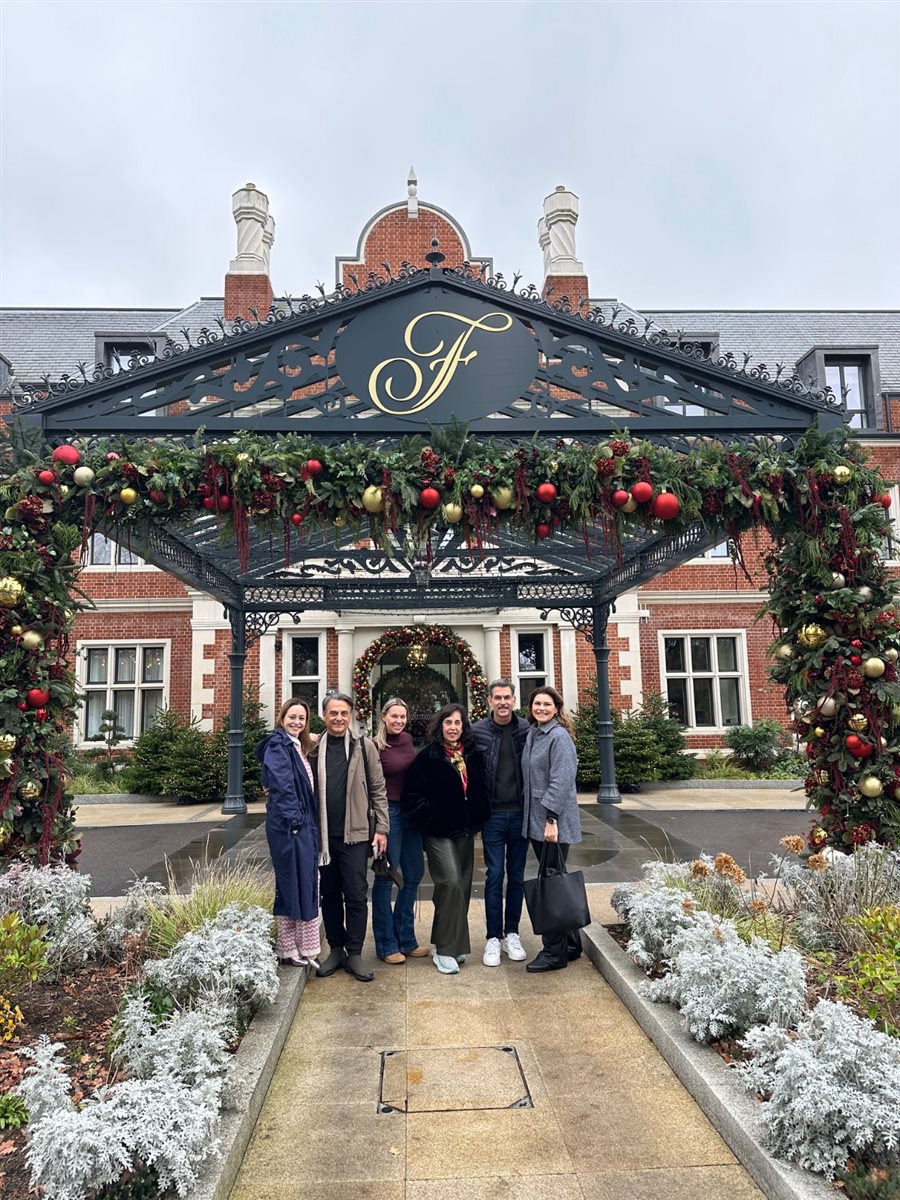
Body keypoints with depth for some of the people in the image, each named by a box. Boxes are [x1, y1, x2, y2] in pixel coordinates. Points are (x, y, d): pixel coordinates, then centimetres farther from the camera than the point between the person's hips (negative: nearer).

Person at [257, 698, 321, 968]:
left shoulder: (299, 747, 16)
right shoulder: (278, 745, -10)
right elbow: (282, 784, -20)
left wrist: (310, 822, 11)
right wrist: (293, 818, -21)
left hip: (304, 824, 9)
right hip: (288, 824, -9)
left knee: (306, 884, 12)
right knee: (291, 884, -1)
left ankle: (304, 948, 21)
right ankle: (288, 950, 10)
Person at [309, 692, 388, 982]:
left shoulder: (363, 747, 0)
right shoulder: (313, 750, 4)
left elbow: (378, 789, 1)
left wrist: (381, 828, -2)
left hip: (354, 834, -2)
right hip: (323, 835, 2)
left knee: (356, 896, 1)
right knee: (329, 895, 12)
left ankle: (354, 953, 14)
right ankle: (336, 949, 26)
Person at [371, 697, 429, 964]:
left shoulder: (407, 739, 7)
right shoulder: (376, 746, -12)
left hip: (411, 812, 7)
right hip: (388, 813, -7)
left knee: (414, 874, 12)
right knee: (386, 877, 3)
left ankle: (406, 939, 26)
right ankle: (387, 944, 17)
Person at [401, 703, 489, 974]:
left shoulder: (473, 755, 7)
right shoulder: (428, 756, -8)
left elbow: (480, 789, 18)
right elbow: (411, 794, -8)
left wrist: (478, 820, 9)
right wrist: (430, 819, -10)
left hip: (465, 831, 5)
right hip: (439, 833, -5)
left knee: (463, 886, 9)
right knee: (450, 883, -13)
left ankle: (456, 944, 23)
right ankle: (445, 950, -2)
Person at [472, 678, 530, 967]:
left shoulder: (526, 730, -1)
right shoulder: (478, 731, -4)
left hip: (520, 814, 2)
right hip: (493, 815, -1)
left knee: (516, 876, 11)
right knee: (494, 876, 3)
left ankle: (512, 934, 24)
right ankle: (493, 938, 14)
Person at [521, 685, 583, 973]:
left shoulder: (559, 737, -12)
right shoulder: (531, 735, 12)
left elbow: (561, 780, -19)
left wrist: (551, 818, -22)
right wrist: (534, 817, 15)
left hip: (554, 822, -8)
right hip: (535, 821, 8)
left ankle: (555, 953, 8)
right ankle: (571, 943, 27)